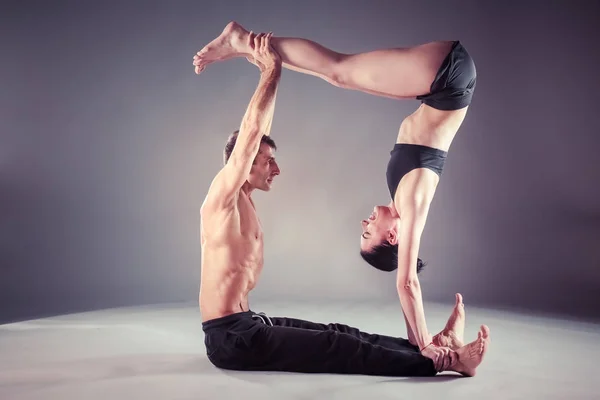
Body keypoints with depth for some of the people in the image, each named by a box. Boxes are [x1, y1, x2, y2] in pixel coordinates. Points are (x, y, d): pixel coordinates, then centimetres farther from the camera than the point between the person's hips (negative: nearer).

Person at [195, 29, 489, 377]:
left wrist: (266, 69, 14)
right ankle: (446, 360, -13)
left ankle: (435, 345, 2)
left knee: (340, 334, 2)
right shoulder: (224, 193, -12)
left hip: (245, 325, 10)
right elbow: (251, 131, -23)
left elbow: (259, 131, 15)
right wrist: (272, 70, -15)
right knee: (337, 347, -13)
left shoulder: (242, 200, 14)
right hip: (232, 338, -10)